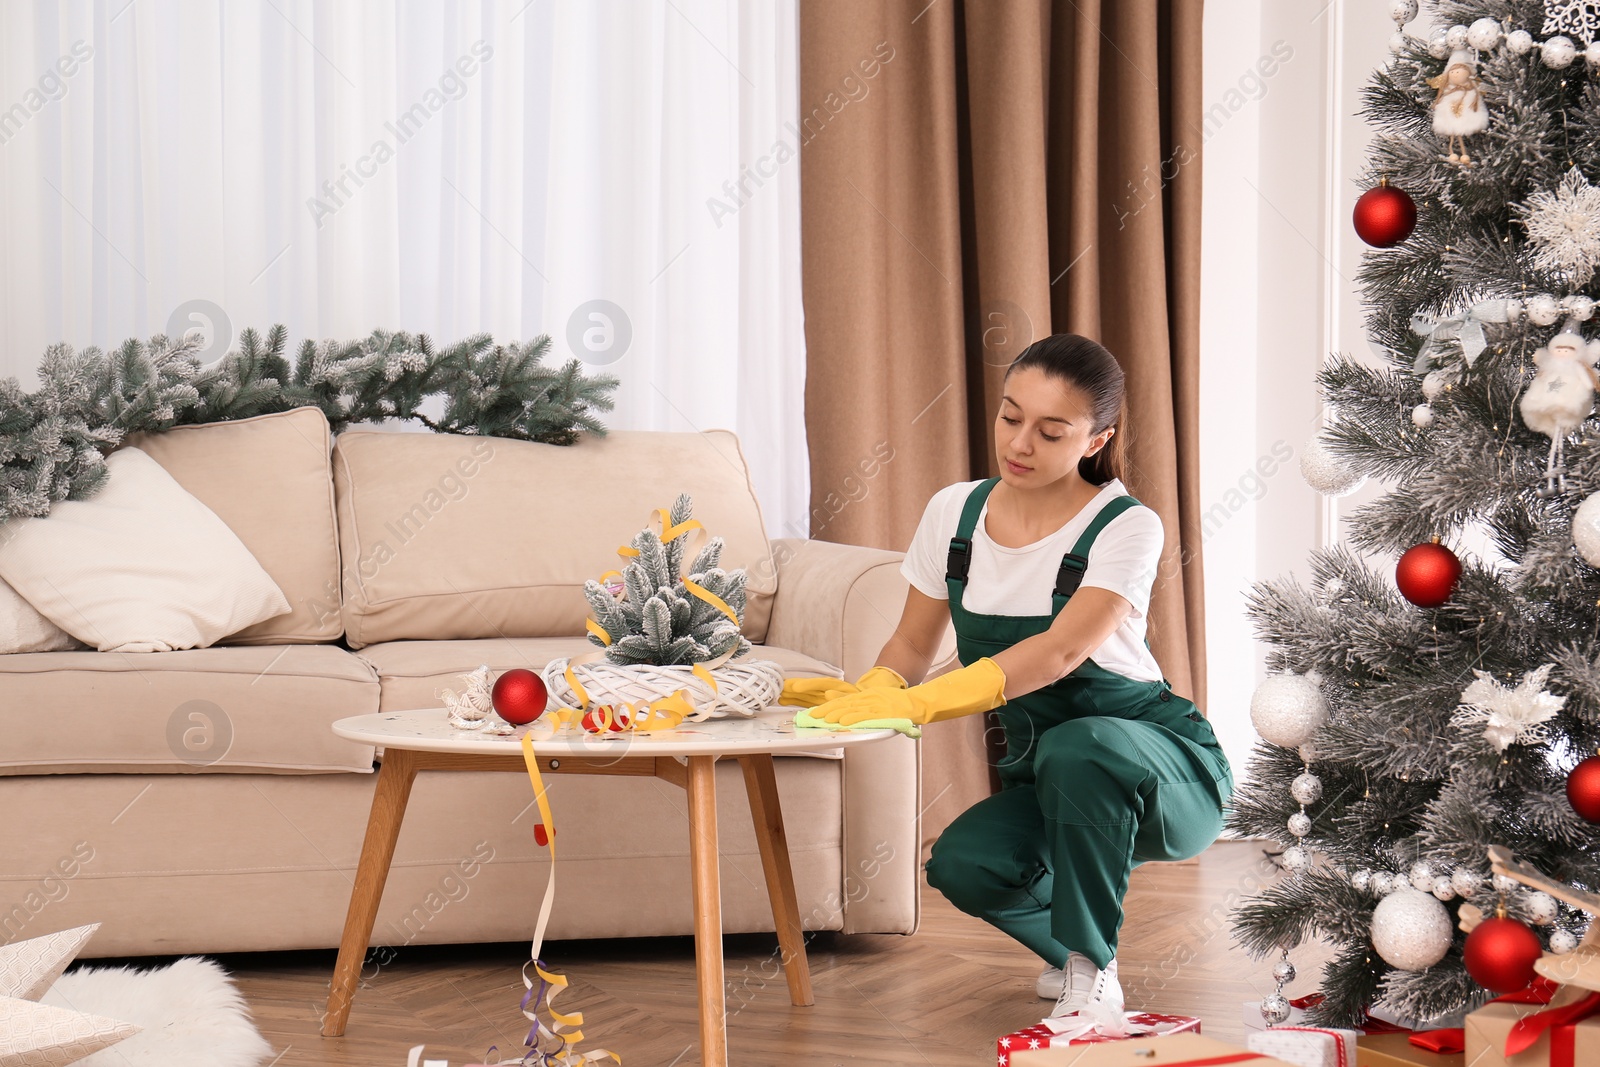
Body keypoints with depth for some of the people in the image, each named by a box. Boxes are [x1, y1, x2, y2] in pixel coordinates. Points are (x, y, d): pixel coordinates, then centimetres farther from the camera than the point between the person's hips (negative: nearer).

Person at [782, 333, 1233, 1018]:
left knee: (1075, 748, -39)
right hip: (1045, 778, 5)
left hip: (1167, 771, -5)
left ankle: (1092, 974, -19)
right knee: (963, 865, -26)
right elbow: (912, 644, 5)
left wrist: (915, 703, -44)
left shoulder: (1125, 529, -19)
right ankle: (1074, 942, 9)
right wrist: (871, 690, -20)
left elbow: (1062, 650, -33)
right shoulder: (956, 512, -2)